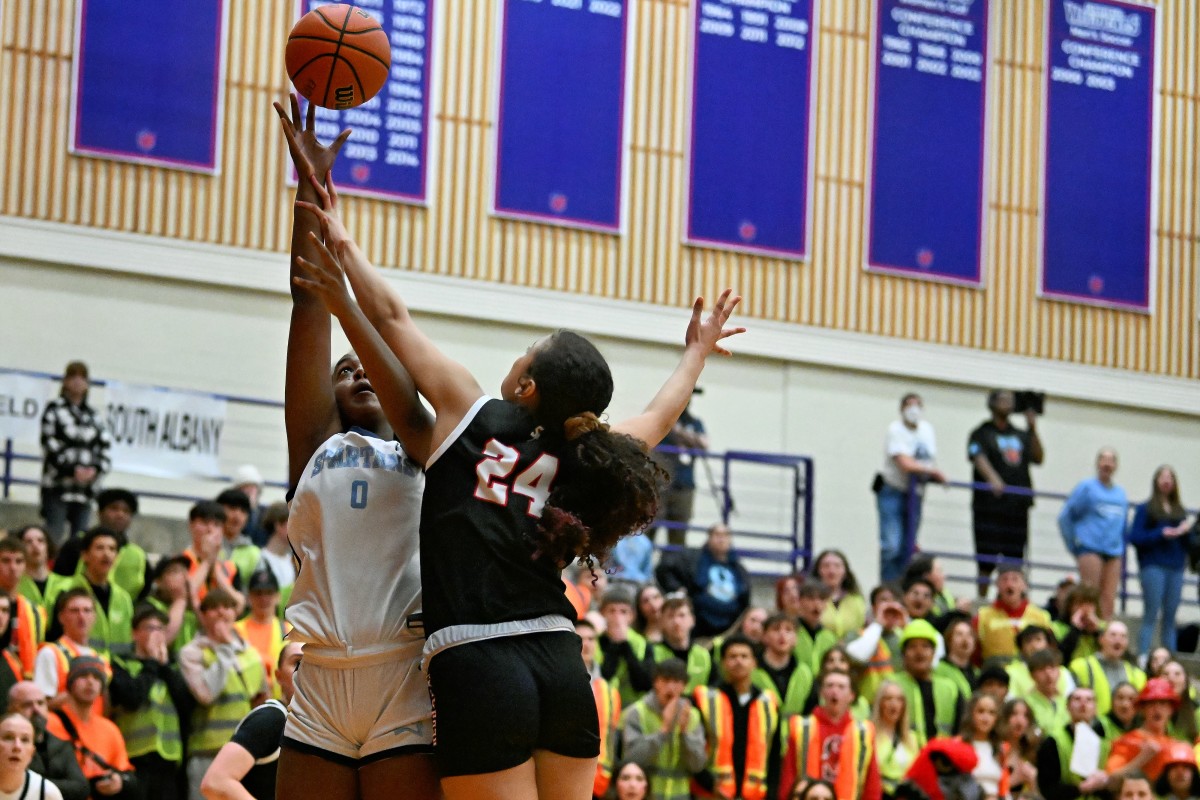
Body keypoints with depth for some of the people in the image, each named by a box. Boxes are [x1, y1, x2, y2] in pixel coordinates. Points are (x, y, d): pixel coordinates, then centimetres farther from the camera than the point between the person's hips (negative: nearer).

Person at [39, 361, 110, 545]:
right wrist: (73, 470, -17)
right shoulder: (54, 409, 2)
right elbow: (50, 444, -8)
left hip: (86, 488, 4)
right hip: (57, 486, -4)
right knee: (54, 538, -12)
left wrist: (96, 469, -10)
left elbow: (105, 446, 10)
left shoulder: (92, 415, 15)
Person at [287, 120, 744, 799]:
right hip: (562, 666, 5)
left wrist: (340, 240, 20)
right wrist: (696, 354, 50)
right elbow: (660, 419, 33)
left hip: (479, 669, -5)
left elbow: (392, 317, 8)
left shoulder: (476, 418, 1)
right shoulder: (578, 462, 12)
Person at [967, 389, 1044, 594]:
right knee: (987, 561, -6)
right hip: (990, 506, -5)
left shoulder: (1020, 435, 19)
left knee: (1015, 560, 2)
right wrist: (993, 479, -35)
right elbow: (979, 458, -16)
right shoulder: (982, 433, 2)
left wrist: (1032, 429, 0)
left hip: (1018, 505, 5)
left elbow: (1038, 458, 11)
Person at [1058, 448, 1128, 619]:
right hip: (1090, 548, -5)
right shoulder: (1086, 487, 0)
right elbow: (1065, 517, 1)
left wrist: (1122, 548, 14)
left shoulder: (1121, 493, 14)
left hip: (1114, 552, 5)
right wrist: (1073, 545, 1)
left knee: (1109, 599, 1)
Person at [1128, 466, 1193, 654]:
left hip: (1175, 568, 4)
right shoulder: (1145, 509, 3)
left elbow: (1189, 543, 16)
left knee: (1170, 618, 5)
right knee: (1151, 616, -9)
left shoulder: (1180, 511, 15)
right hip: (1153, 566, -4)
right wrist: (1161, 534, -14)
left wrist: (1185, 531, -5)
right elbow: (1135, 538, -6)